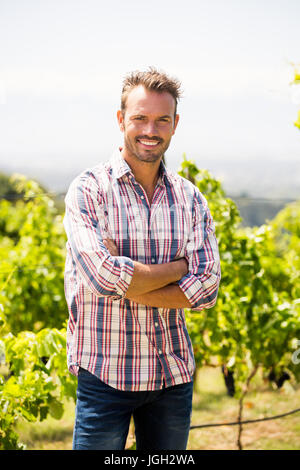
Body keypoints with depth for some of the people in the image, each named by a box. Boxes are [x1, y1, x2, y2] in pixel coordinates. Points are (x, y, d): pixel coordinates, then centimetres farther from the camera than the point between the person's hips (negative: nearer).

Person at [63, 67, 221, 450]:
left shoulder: (190, 198, 6)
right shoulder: (89, 189, -6)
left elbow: (207, 287, -5)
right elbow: (103, 276, -20)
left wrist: (126, 283, -14)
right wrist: (179, 267, -8)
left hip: (174, 374, 4)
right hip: (105, 372, -4)